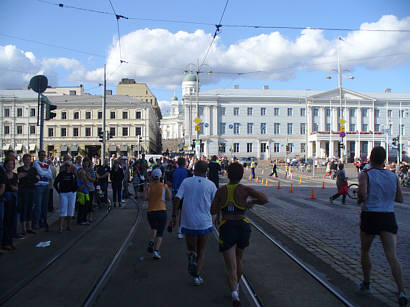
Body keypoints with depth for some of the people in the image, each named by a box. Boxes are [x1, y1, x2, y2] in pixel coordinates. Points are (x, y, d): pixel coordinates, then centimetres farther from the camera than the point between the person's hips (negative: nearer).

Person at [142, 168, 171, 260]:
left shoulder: (148, 186, 2)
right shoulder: (164, 186, -1)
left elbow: (144, 197, -9)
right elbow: (169, 198, -10)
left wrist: (150, 198, 11)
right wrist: (162, 197, 9)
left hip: (150, 211, 2)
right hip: (161, 211, -2)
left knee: (154, 229, 26)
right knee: (160, 233, 6)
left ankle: (151, 242, 1)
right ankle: (156, 251, -8)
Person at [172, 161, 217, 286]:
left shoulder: (186, 182, -1)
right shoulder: (211, 185, -2)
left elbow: (177, 199, -8)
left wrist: (174, 216, -1)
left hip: (188, 222, 0)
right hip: (204, 222, 0)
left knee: (191, 248, 17)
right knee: (201, 250, 16)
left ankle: (192, 256, -16)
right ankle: (197, 276, 11)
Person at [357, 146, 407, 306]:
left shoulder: (365, 175, -5)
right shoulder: (393, 176, 8)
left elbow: (363, 193, -22)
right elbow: (400, 199, 14)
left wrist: (359, 201, -1)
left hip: (370, 217, -2)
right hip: (389, 218, 3)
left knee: (365, 251, 19)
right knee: (392, 256, -4)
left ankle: (366, 283, 31)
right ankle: (401, 291, -19)